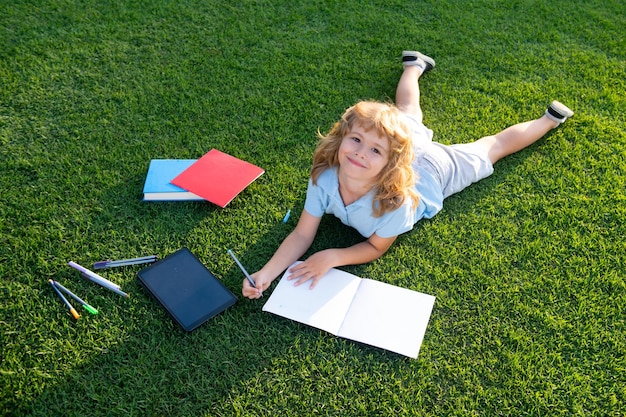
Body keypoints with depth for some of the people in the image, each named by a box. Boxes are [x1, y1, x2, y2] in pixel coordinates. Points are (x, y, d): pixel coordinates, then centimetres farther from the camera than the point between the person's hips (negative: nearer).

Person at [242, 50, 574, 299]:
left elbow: (376, 248, -29)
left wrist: (330, 258, -44)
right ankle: (414, 66, 61)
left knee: (490, 147, 21)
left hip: (432, 168, -4)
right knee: (406, 114, 35)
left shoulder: (395, 199, -47)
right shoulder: (324, 176, -39)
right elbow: (302, 235, -31)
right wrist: (265, 274, -45)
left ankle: (549, 119, 44)